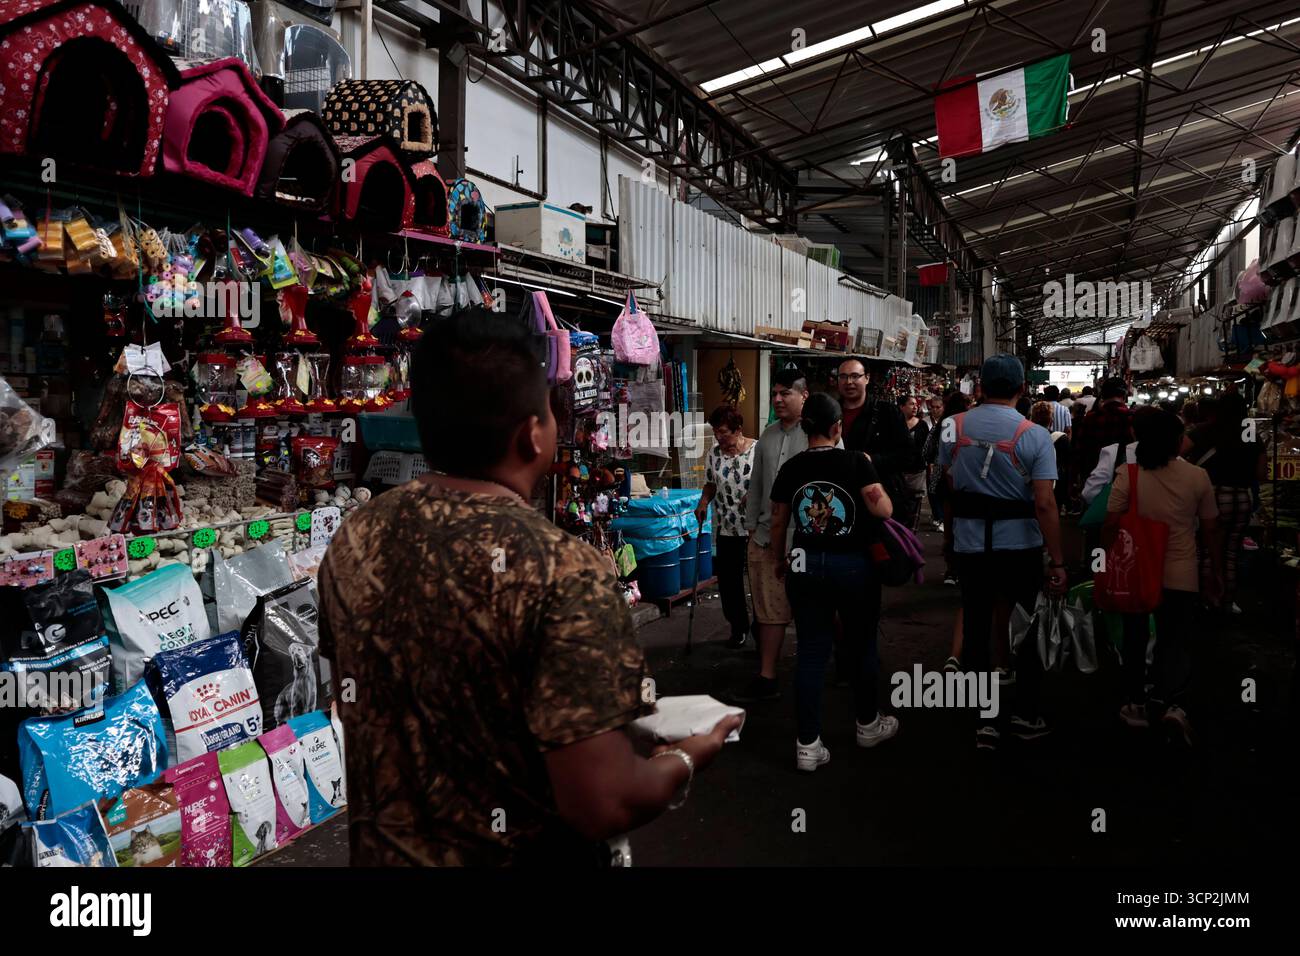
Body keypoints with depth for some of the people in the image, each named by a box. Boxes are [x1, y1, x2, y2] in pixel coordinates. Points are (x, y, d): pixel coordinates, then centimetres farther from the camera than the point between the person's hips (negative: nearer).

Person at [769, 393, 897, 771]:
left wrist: (780, 560, 22)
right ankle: (868, 725, 35)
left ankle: (808, 744, 8)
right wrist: (874, 479, 4)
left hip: (806, 565, 2)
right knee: (862, 645, 17)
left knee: (812, 652, 6)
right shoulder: (856, 462, -11)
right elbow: (883, 510, -15)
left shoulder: (790, 468, -1)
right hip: (853, 566, -2)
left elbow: (778, 522, 6)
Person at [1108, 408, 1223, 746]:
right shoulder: (1197, 477, -7)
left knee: (1135, 640, 16)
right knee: (1176, 642, 6)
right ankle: (1169, 702, -16)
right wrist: (1216, 571, 13)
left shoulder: (1128, 475, -11)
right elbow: (1210, 530, 1)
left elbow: (1111, 526, -11)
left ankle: (1135, 703, 25)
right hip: (1181, 575, 0)